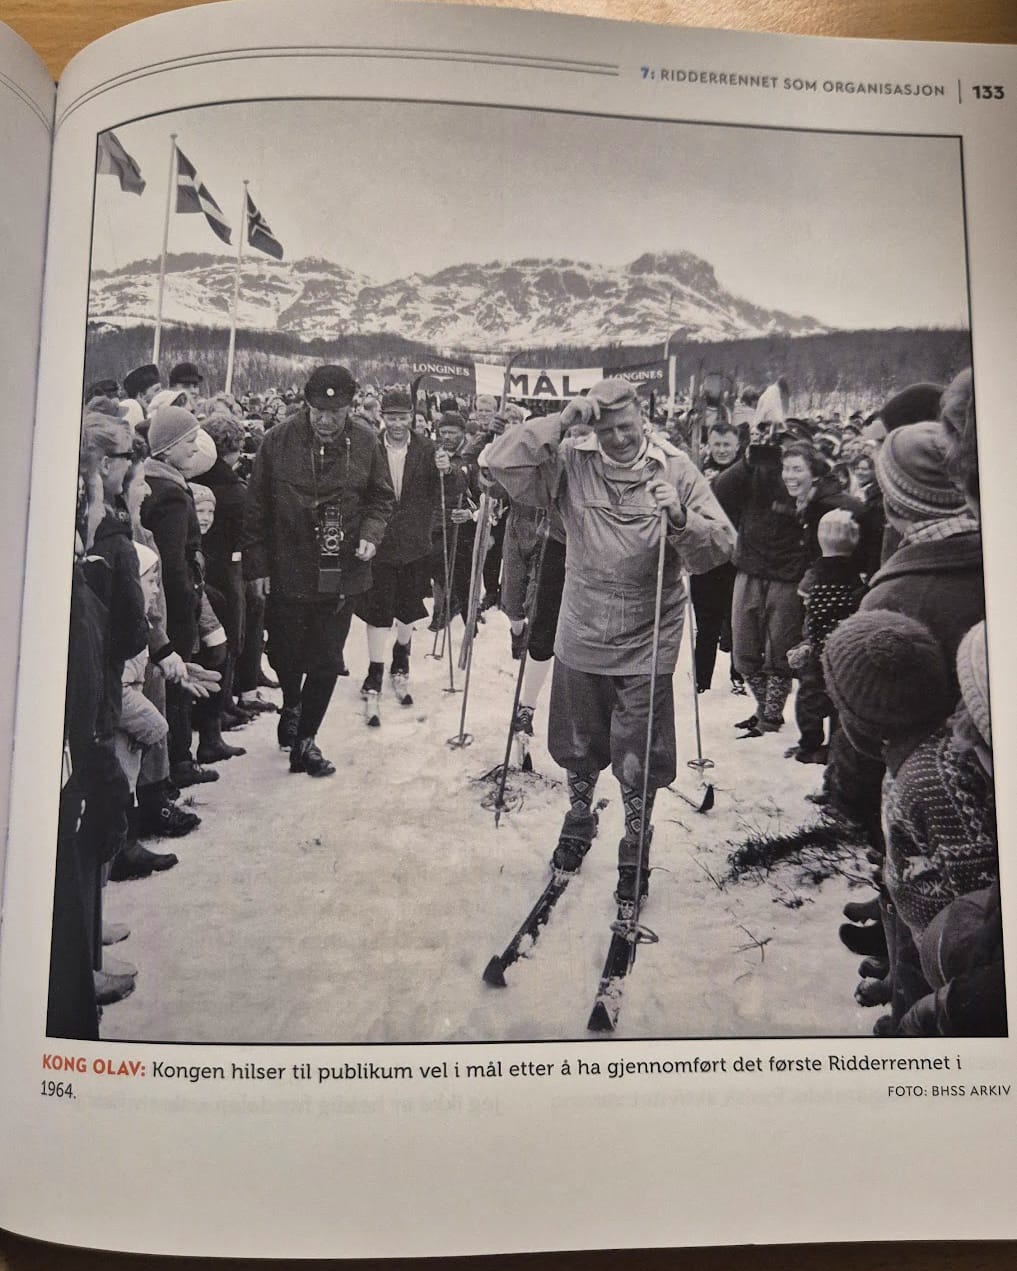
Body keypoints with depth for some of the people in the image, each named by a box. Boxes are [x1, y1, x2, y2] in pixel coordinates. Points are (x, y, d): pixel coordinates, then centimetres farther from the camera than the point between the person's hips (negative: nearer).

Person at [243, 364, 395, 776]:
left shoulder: (365, 442, -4)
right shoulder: (279, 440, -7)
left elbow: (382, 498, 8)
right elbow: (256, 508, -2)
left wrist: (370, 535, -11)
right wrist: (257, 564, -3)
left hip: (342, 574, 1)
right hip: (287, 572, 0)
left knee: (326, 662, 5)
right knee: (285, 654, 12)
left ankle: (304, 740, 20)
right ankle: (292, 705, 45)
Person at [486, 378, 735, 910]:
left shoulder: (675, 470, -9)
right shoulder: (571, 463, -5)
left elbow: (721, 545, -11)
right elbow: (502, 462, -16)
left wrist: (681, 519, -30)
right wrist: (559, 424, -23)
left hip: (647, 647, -2)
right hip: (581, 639, 2)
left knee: (638, 766, 5)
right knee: (579, 751, 22)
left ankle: (635, 859, 28)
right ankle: (578, 827, 49)